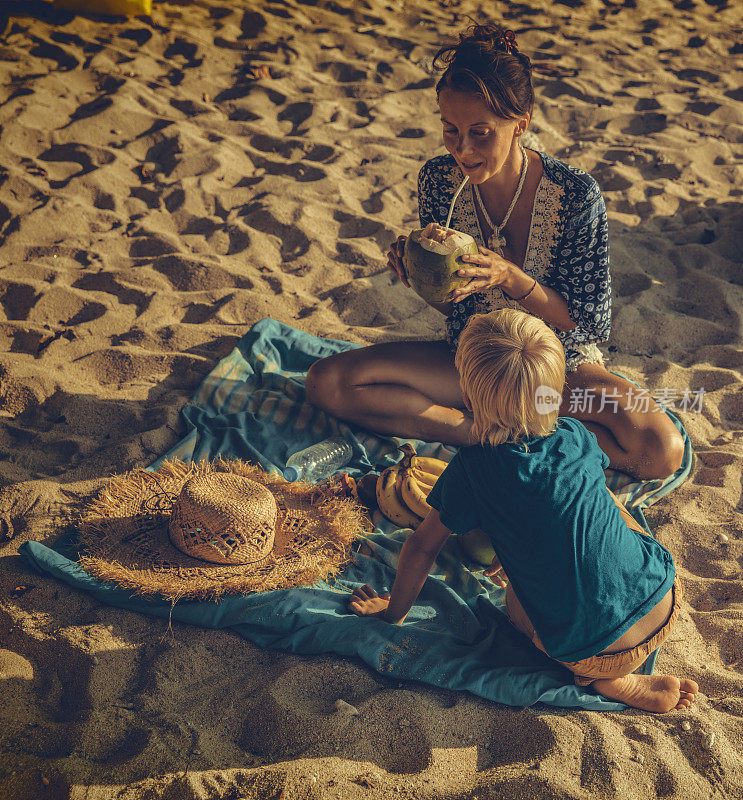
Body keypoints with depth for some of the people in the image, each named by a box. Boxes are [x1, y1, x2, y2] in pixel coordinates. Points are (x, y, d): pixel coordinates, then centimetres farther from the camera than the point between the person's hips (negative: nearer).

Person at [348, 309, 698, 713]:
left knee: (514, 602, 26)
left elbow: (422, 546, 0)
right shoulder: (578, 435, 2)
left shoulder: (472, 469, -12)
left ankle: (615, 683, 7)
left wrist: (394, 612, 18)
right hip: (666, 604, 4)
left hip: (594, 655, -4)